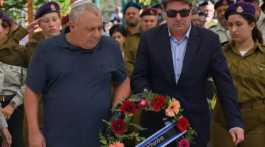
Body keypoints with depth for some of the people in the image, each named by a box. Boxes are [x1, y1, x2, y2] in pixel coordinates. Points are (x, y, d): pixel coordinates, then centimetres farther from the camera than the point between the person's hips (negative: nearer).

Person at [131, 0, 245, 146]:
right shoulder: (149, 38, -1)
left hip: (195, 125, 0)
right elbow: (138, 77, 1)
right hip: (156, 123, 1)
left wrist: (235, 122, -12)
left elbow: (224, 82, -4)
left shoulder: (209, 40, -3)